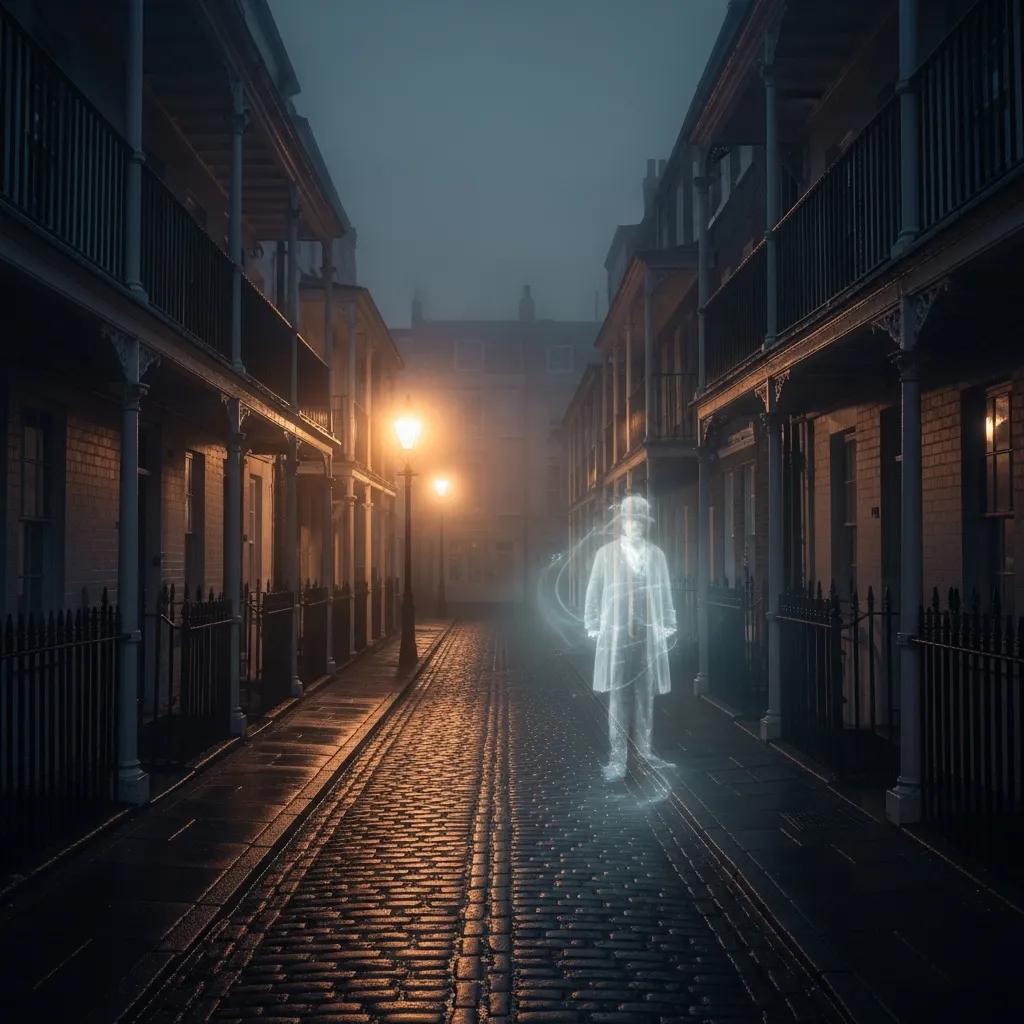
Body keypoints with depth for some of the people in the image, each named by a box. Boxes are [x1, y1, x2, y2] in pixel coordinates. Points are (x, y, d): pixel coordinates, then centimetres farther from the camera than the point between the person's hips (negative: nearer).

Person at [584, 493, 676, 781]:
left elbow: (665, 593, 9)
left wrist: (667, 625, 6)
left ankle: (644, 747, 21)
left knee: (646, 694, 10)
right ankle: (617, 755, 2)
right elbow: (594, 593, 4)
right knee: (618, 696, -1)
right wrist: (594, 626, 1)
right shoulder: (606, 554, 1)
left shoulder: (656, 554, 6)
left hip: (649, 634, 2)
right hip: (616, 634, -2)